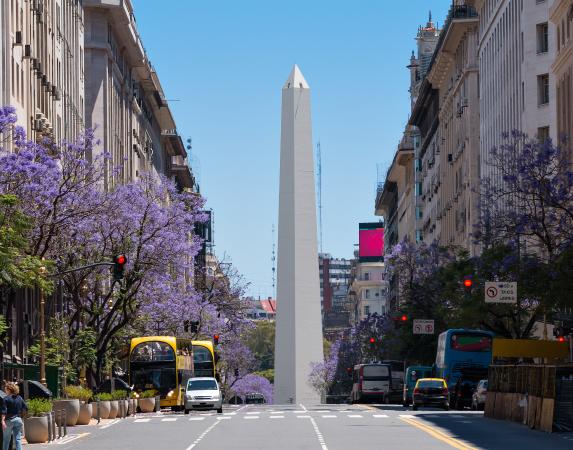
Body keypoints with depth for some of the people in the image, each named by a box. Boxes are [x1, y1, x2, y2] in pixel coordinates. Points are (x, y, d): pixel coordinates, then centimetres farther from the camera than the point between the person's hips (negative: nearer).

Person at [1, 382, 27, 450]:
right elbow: (25, 408, 8)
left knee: (6, 439, 8)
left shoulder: (6, 399, -10)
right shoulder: (19, 398, 5)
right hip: (18, 419, 4)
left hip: (9, 420, -4)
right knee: (18, 439, 4)